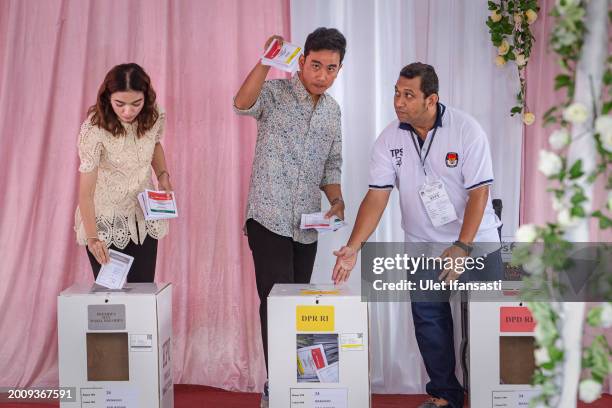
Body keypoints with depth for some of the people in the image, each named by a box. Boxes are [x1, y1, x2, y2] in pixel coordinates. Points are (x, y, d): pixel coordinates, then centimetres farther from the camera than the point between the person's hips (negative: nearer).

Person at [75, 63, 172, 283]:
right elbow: (85, 192, -23)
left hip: (143, 217, 4)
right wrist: (92, 237, -30)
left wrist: (163, 174, -4)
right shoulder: (94, 129, -24)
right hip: (105, 221, -4)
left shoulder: (153, 117, -11)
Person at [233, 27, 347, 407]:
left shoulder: (333, 110, 11)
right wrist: (266, 61, -42)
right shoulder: (275, 92, -7)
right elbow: (243, 104, -30)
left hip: (307, 226, 6)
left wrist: (336, 199, 0)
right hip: (270, 220, -6)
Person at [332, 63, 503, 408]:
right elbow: (377, 196, -8)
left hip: (477, 242, -3)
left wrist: (462, 247, -24)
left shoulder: (466, 129, -15)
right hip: (423, 246, 3)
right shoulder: (390, 139, -6)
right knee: (429, 321, 4)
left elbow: (479, 192, -16)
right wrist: (354, 246, -19)